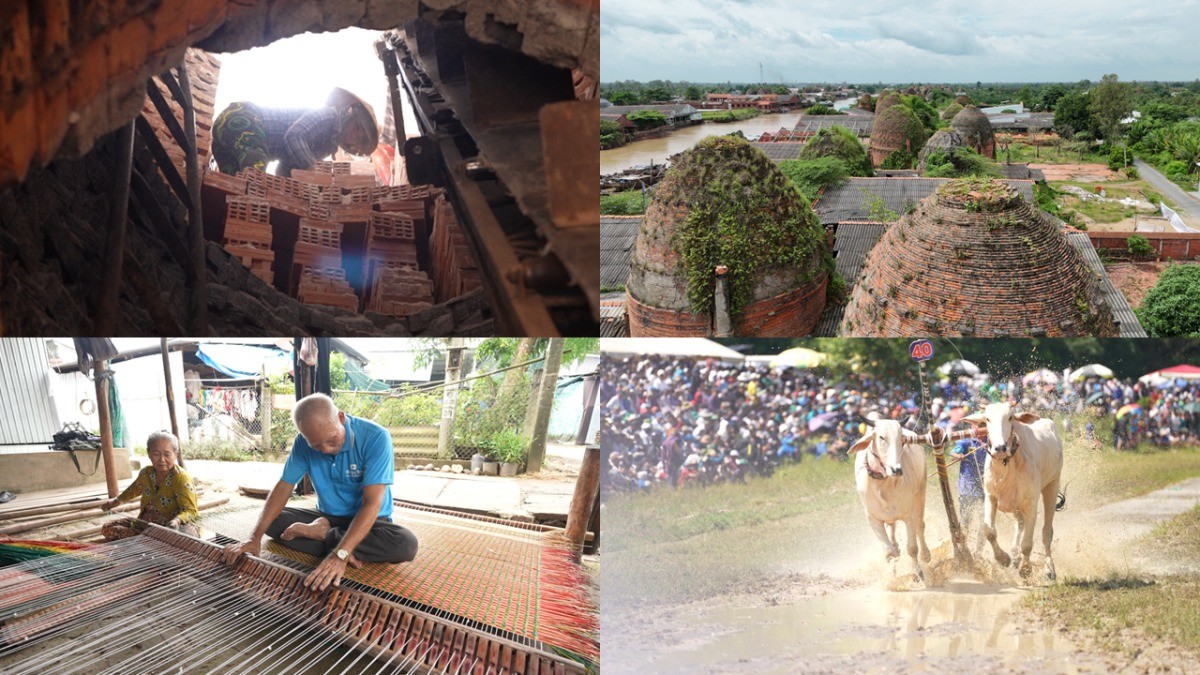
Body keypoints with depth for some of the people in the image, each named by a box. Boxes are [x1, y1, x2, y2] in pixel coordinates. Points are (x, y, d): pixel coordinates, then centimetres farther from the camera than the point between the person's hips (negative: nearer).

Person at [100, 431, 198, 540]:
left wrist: (177, 520, -46)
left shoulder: (181, 478, -20)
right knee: (107, 528, -3)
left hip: (173, 527, -7)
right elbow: (135, 489, 27)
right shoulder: (146, 473, 2)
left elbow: (190, 510, -25)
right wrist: (117, 500, 41)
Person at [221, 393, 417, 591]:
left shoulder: (375, 438, -27)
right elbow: (283, 487, -7)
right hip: (327, 518, 4)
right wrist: (255, 538, -22)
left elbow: (372, 503, -32)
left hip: (368, 521, -3)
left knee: (406, 544, -35)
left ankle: (321, 535, -19)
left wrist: (340, 555, -44)